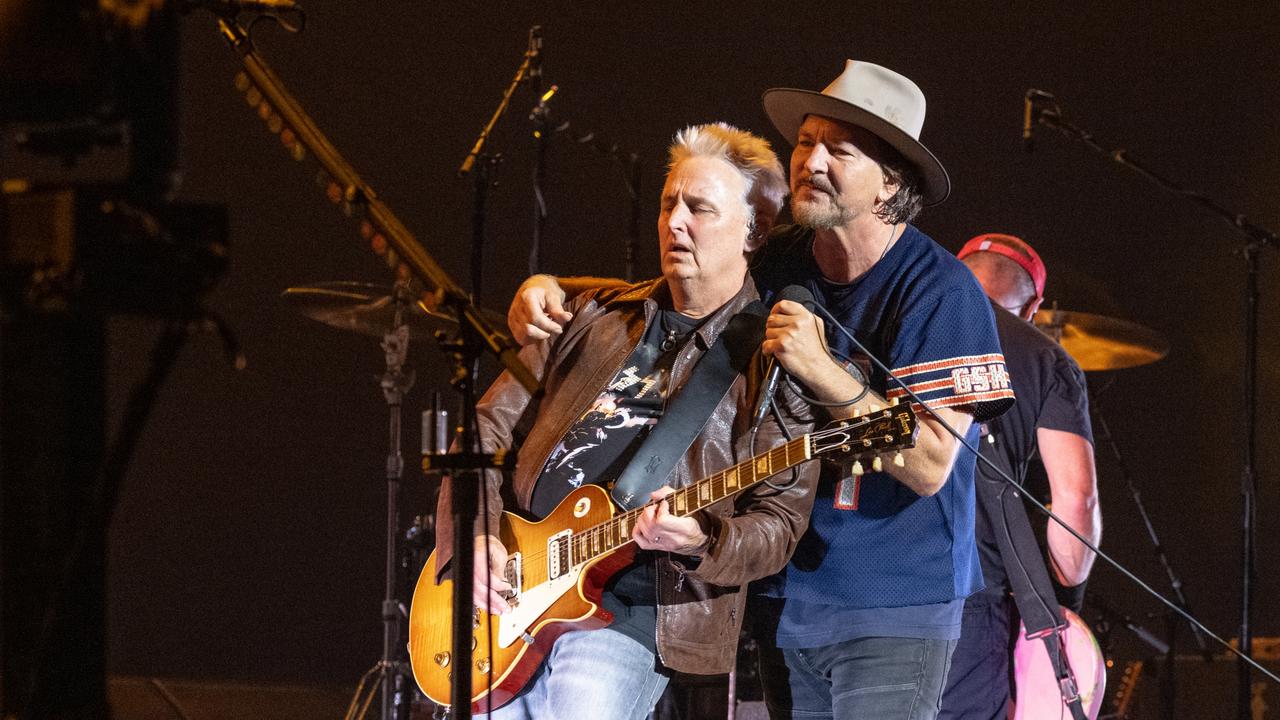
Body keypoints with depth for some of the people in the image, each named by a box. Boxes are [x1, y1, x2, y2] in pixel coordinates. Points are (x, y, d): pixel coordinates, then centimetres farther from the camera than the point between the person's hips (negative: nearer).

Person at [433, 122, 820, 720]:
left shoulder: (771, 361, 0)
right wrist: (473, 536, 0)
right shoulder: (596, 317, 16)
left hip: (629, 608, -5)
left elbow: (779, 523, -5)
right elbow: (490, 426, 15)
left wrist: (701, 540, -25)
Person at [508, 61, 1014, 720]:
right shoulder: (779, 264, 4)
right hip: (787, 599, 6)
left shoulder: (941, 291, -15)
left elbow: (930, 465, -21)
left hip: (893, 616, -6)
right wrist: (552, 290, -1)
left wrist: (824, 374, -29)